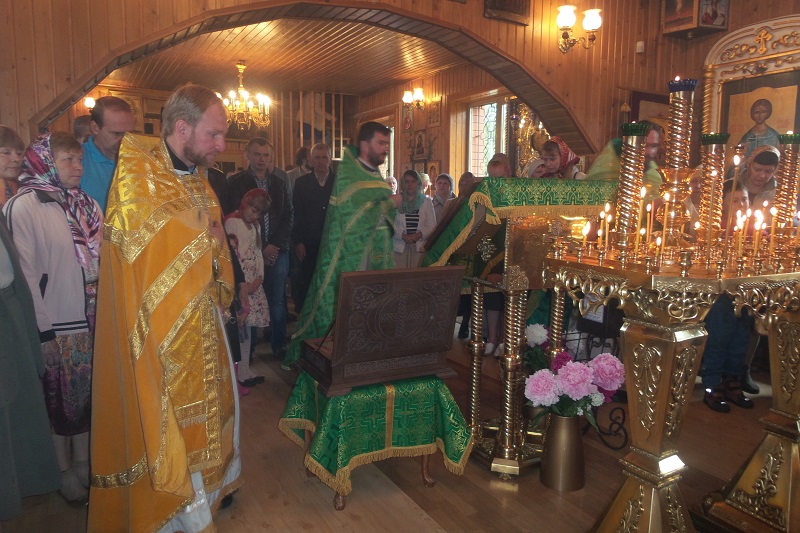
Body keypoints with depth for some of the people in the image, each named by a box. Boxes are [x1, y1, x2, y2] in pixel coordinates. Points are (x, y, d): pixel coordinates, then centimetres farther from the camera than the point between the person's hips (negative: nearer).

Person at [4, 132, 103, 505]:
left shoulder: (85, 205, 7)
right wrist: (41, 330, -14)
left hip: (92, 321, 5)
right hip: (55, 325, -5)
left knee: (86, 395, 16)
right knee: (58, 400, 11)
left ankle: (83, 461, 33)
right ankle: (64, 471, 29)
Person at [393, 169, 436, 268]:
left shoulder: (426, 201, 12)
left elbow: (432, 225, 6)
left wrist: (419, 234, -11)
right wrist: (403, 236, -15)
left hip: (419, 246, 1)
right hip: (399, 247, -1)